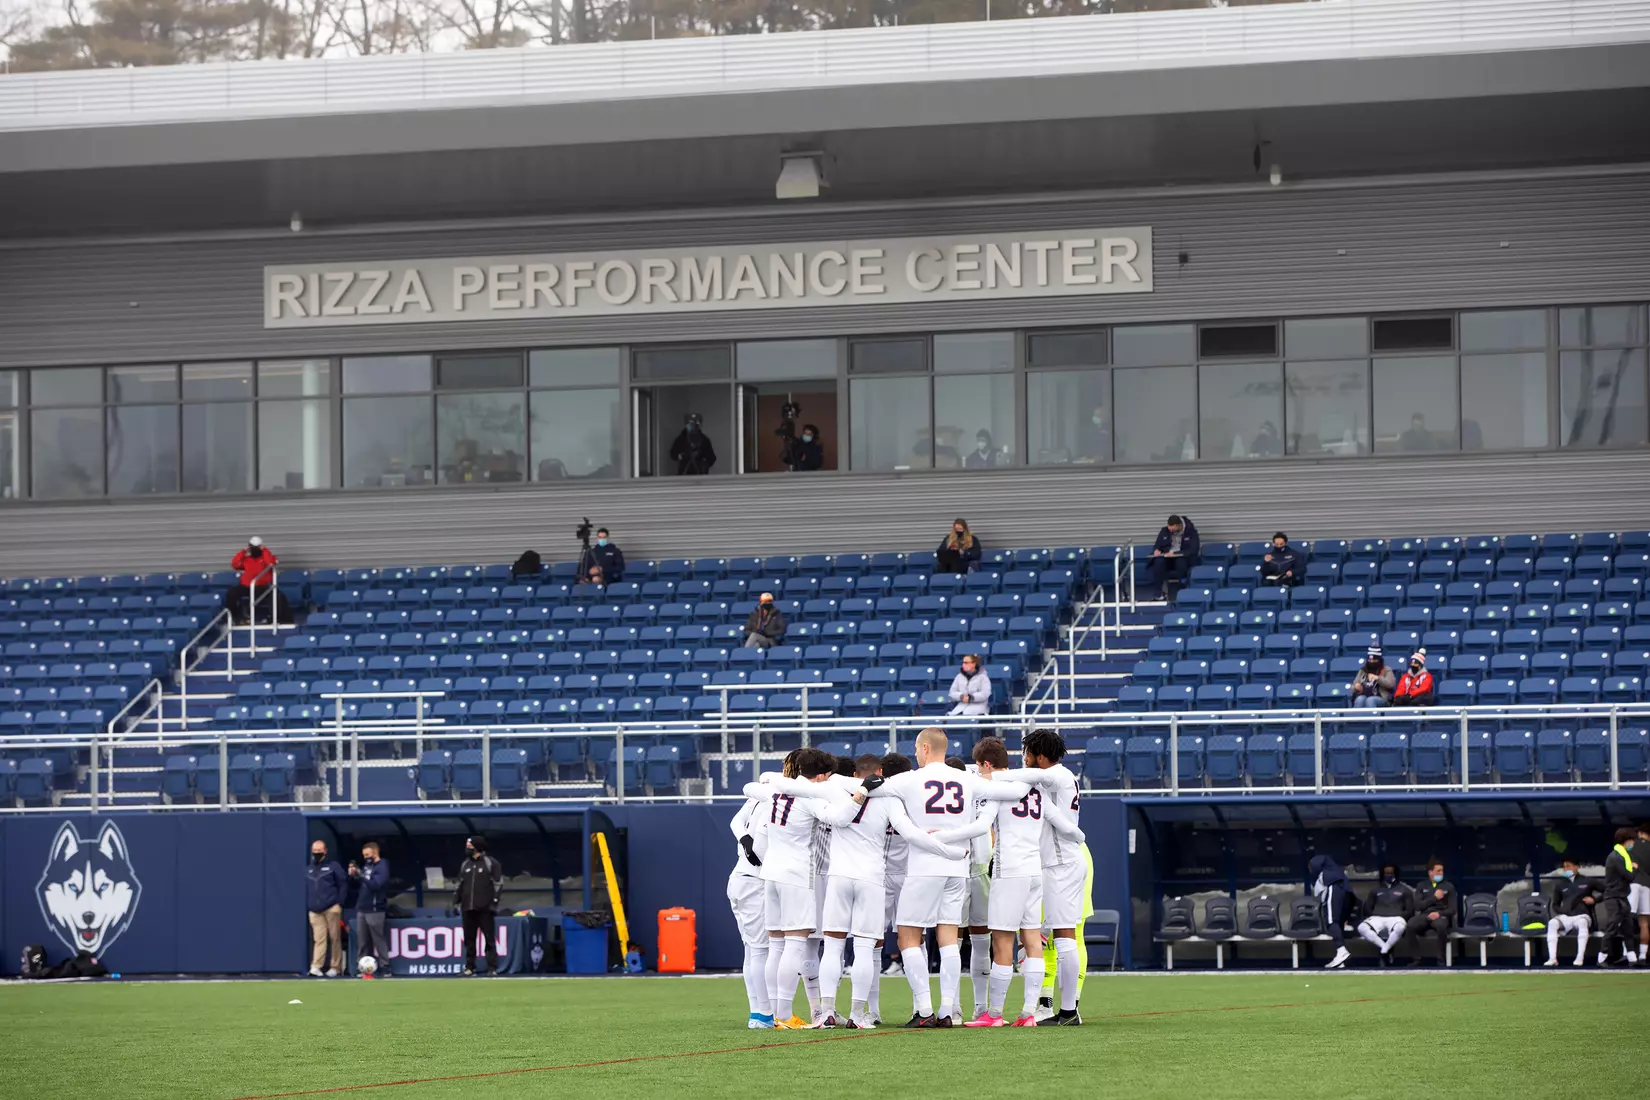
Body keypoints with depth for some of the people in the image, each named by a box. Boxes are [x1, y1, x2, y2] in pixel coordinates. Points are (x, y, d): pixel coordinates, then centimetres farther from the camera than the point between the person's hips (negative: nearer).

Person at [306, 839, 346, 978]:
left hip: (331, 909, -3)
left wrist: (339, 903, -5)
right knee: (319, 939, -5)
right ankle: (316, 967, -13)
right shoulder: (307, 870, 16)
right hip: (315, 911, 3)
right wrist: (306, 906, 9)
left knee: (334, 938, 0)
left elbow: (343, 885, 3)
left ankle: (335, 967, 5)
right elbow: (305, 890, 18)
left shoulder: (333, 867, 4)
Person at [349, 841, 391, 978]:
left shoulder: (382, 867, -8)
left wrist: (360, 875, -23)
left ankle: (384, 967, -2)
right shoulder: (366, 865, 13)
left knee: (378, 939, -5)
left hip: (374, 909, -7)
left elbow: (375, 884, -20)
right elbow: (360, 883, 17)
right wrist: (353, 875, -1)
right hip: (361, 909, 7)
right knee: (362, 940, 6)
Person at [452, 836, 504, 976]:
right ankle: (469, 967, 10)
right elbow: (460, 884, 20)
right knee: (469, 939, 5)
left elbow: (499, 884, -4)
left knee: (489, 938, -5)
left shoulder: (491, 863, -1)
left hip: (485, 908, -5)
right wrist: (456, 902, 12)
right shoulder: (465, 864, 16)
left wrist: (494, 902, -11)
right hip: (468, 909, 5)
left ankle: (492, 968, -5)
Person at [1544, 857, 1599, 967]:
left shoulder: (1586, 882, 9)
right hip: (1565, 917, 3)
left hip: (1582, 915, -3)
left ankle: (1580, 958, -42)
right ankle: (1552, 959, -37)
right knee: (1552, 923, -30)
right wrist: (1562, 911, 0)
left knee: (1582, 922, -39)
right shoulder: (1560, 884, 16)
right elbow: (1555, 905, 21)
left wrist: (1594, 900, -6)